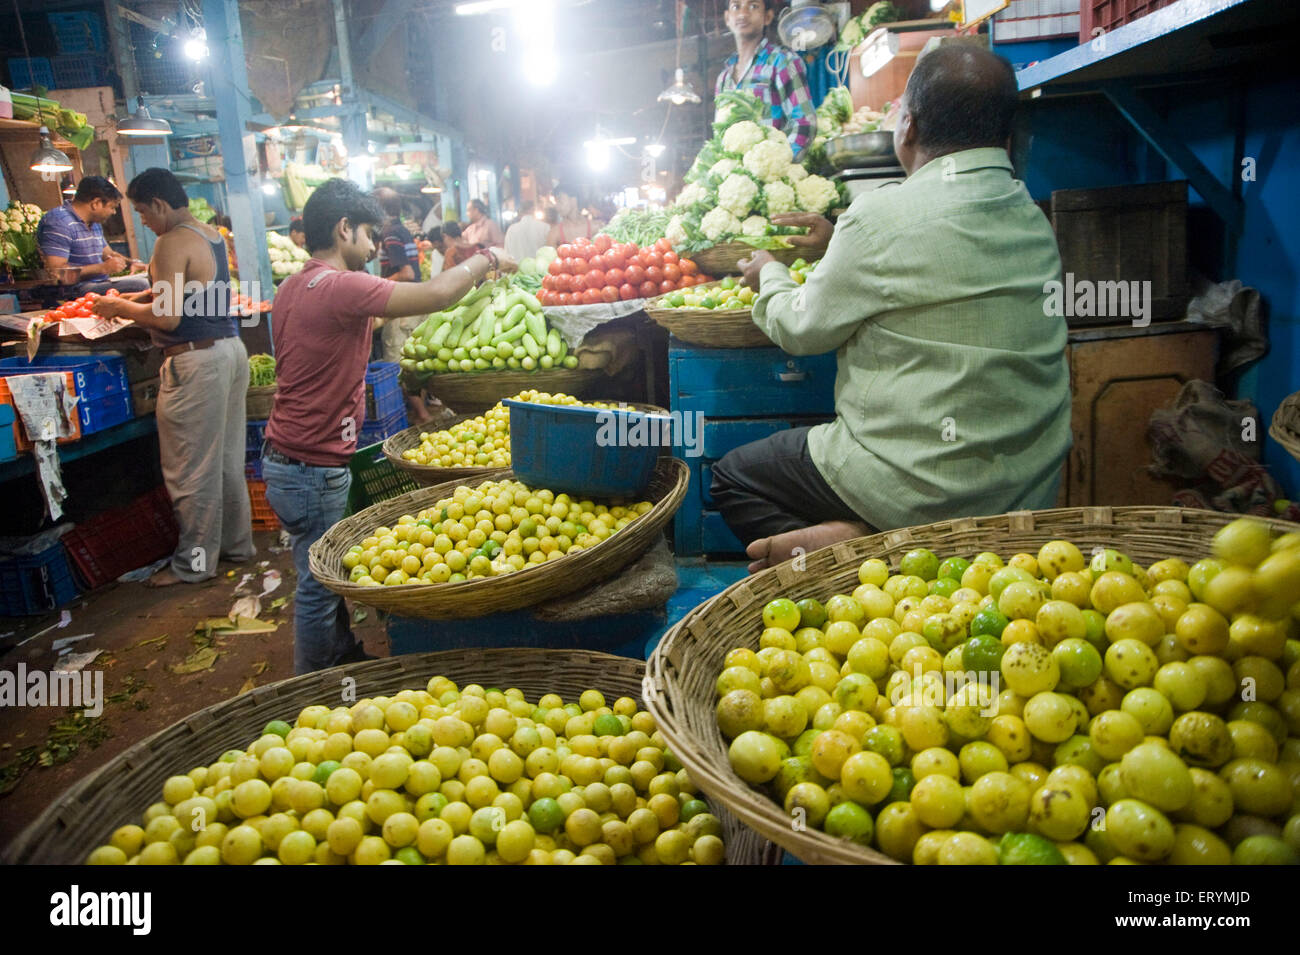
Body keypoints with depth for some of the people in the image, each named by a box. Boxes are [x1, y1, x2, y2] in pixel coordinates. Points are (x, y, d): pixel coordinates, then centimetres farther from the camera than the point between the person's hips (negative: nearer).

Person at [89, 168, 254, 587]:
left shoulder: (172, 244, -15)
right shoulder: (212, 235, 12)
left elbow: (168, 318, -19)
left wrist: (120, 308, -4)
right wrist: (141, 297, 20)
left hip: (196, 360, -9)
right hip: (230, 348, 9)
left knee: (191, 469, 1)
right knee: (227, 458, 18)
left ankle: (194, 562, 11)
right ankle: (235, 542, 29)